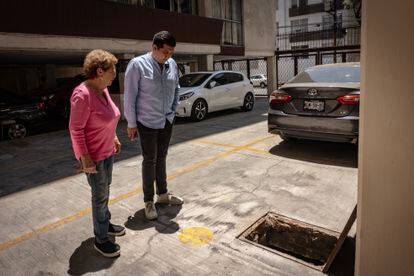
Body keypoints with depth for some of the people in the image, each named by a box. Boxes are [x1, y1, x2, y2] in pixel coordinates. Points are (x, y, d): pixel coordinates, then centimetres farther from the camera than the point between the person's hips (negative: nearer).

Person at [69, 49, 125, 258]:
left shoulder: (103, 89, 2)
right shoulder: (83, 94, -24)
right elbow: (75, 128, -23)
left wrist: (114, 138, 17)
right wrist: (85, 157, -23)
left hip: (107, 151, 8)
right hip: (93, 155, -8)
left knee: (104, 191, 21)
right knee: (100, 196, 3)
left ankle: (105, 224, 39)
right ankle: (100, 240, 19)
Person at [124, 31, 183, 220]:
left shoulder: (172, 64, 1)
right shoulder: (137, 64, -14)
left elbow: (176, 89, 15)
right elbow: (130, 96, -12)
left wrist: (173, 110, 9)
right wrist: (131, 123, -10)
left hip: (167, 121, 5)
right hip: (147, 122, -5)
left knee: (161, 158, 16)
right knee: (149, 161, 2)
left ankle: (162, 194, 31)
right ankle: (148, 201, 17)